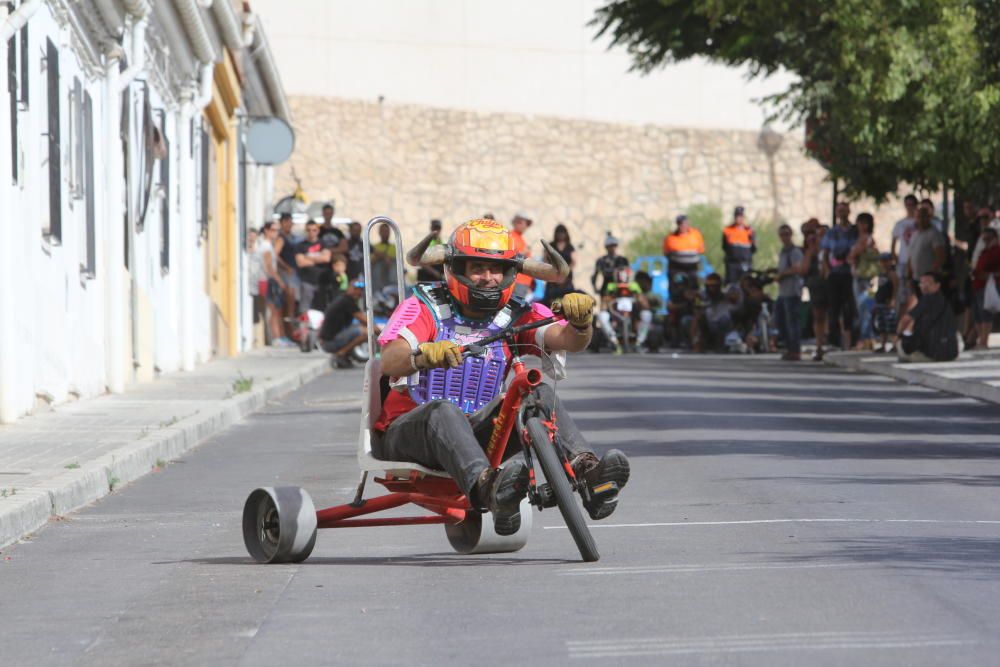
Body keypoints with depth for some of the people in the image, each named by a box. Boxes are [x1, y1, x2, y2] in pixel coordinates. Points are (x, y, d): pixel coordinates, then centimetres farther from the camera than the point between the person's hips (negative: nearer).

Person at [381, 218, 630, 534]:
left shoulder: (517, 317, 8)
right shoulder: (423, 309, -3)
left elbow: (568, 341, -9)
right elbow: (390, 362, -22)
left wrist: (580, 321, -33)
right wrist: (425, 354, -44)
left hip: (474, 434, 4)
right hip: (407, 434, -4)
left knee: (540, 395, -17)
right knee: (444, 410, -37)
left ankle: (587, 472, -40)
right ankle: (488, 488, -64)